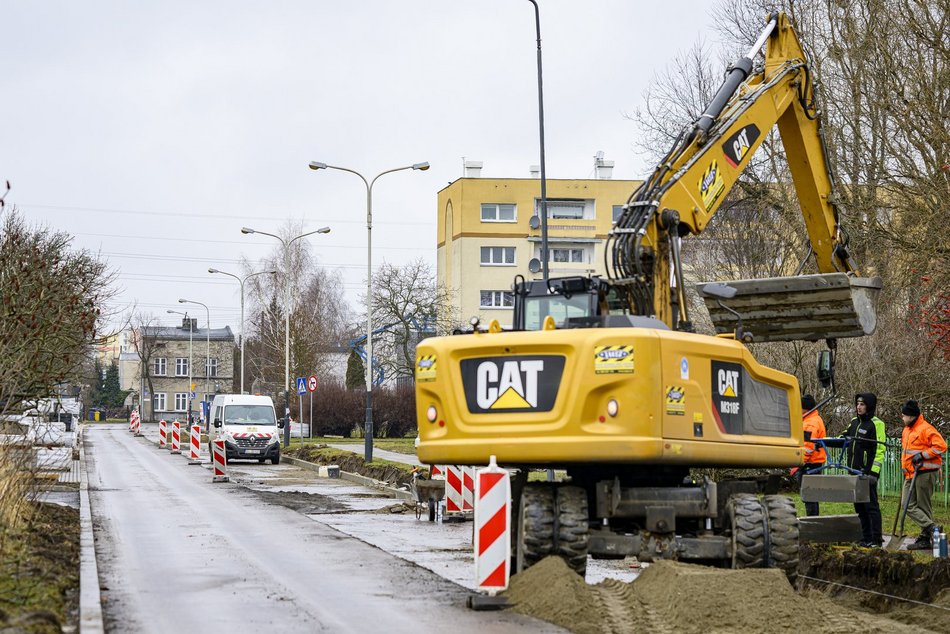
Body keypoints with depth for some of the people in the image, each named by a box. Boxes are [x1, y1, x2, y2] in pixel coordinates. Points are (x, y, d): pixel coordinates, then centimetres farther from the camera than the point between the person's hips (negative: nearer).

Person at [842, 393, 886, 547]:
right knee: (859, 506, 10)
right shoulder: (854, 422, 16)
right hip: (854, 471, 8)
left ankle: (876, 539, -4)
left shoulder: (876, 424, -8)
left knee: (871, 505, -7)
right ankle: (866, 538, 16)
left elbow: (880, 450, -13)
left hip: (867, 472, -8)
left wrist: (874, 472, -19)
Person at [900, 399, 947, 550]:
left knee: (923, 506, -5)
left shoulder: (926, 429, -13)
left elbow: (941, 446, -21)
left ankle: (926, 538, 0)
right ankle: (932, 528, 0)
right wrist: (905, 468, 24)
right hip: (911, 474, 9)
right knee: (908, 505, 1)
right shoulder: (906, 430, 17)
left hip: (924, 473, -9)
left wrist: (922, 455, -22)